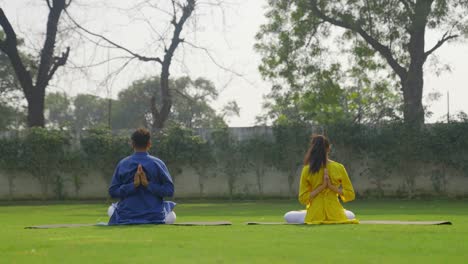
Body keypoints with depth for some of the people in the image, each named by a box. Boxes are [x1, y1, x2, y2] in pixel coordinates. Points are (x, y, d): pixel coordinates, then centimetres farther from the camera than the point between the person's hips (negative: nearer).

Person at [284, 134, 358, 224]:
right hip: (335, 215, 2)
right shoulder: (339, 168, -5)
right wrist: (332, 187, -7)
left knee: (288, 216, 20)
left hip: (315, 216, -2)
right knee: (351, 215, 37)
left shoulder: (307, 170, -7)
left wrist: (321, 187, -8)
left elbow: (303, 199, -5)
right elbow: (350, 195, -1)